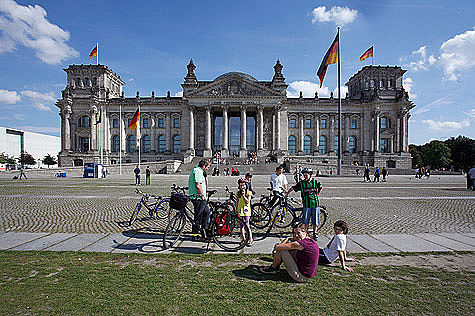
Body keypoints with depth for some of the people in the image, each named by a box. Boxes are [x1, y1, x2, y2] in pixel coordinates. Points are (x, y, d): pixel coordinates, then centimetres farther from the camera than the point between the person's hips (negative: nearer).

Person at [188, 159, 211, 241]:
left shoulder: (195, 170, 18)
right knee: (198, 216, -3)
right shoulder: (198, 171, -16)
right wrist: (202, 196, -16)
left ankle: (203, 230, 24)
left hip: (200, 198, 11)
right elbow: (198, 185, -23)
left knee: (206, 212, 17)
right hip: (198, 197, -11)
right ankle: (195, 236, 7)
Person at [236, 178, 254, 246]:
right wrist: (236, 211, 10)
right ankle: (243, 239, 21)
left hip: (246, 211, -4)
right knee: (241, 226, 9)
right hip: (240, 211, 4)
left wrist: (243, 195, -19)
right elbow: (237, 203, 12)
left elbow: (247, 202, -13)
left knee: (247, 226, -6)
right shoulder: (238, 193, 8)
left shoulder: (249, 193, -2)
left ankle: (251, 239, 4)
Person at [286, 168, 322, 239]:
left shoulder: (315, 182, 0)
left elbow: (320, 188, 17)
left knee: (315, 220, 8)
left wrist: (316, 195, 13)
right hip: (306, 204, -1)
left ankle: (315, 233, 25)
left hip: (315, 204, 1)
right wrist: (287, 192, -12)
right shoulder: (301, 183, -3)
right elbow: (293, 188, -2)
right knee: (305, 220, 4)